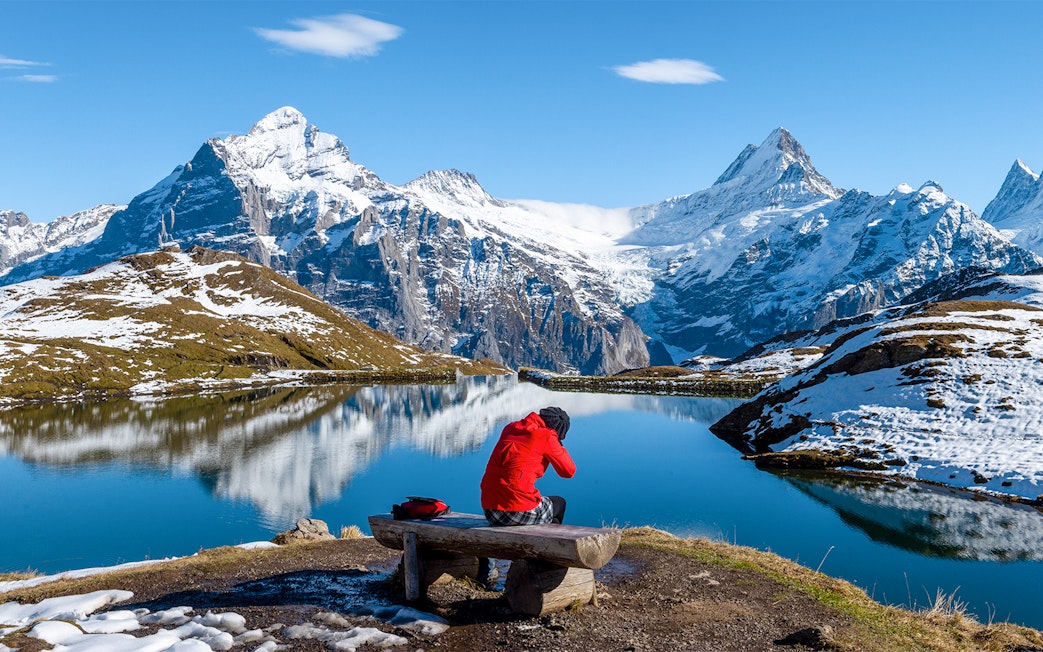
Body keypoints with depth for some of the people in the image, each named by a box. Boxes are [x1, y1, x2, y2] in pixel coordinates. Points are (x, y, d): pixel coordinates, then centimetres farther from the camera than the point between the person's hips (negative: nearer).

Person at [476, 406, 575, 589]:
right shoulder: (546, 437, -5)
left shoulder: (509, 429, 15)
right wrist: (558, 446, 17)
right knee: (559, 503, 24)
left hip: (489, 510, 6)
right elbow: (569, 471, 3)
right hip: (521, 511, -6)